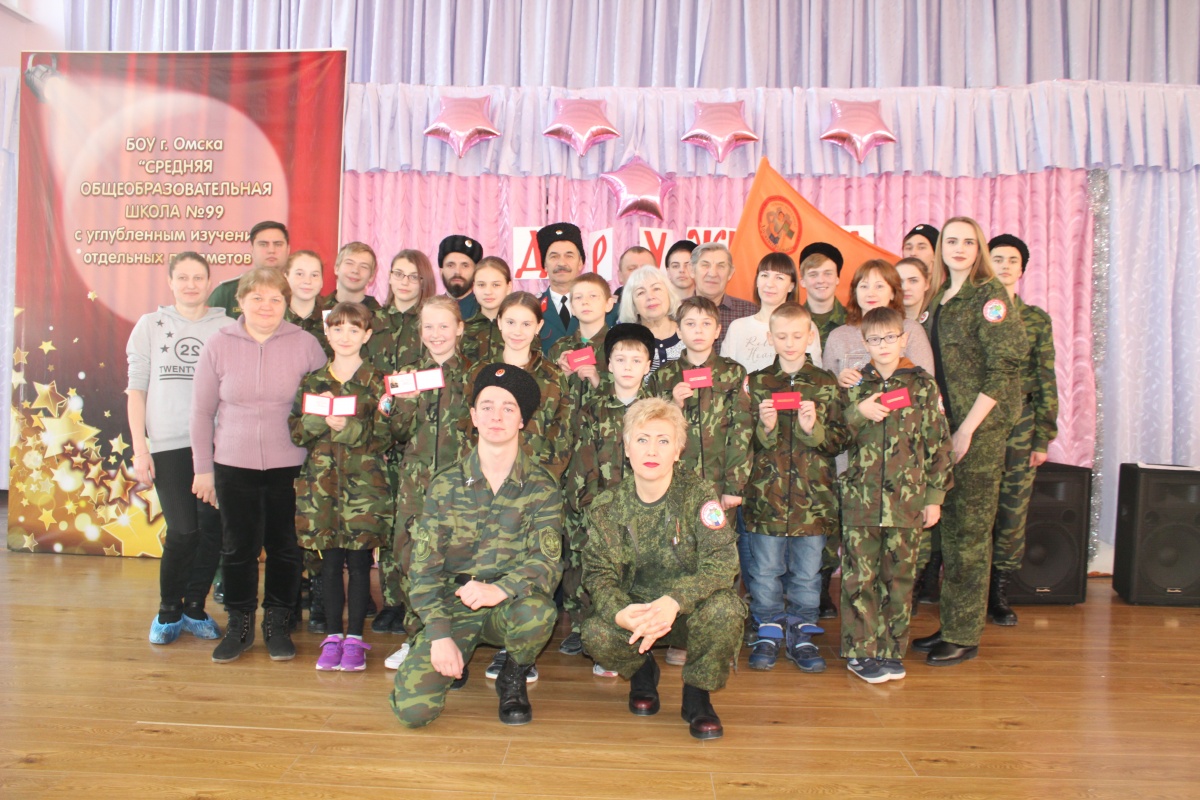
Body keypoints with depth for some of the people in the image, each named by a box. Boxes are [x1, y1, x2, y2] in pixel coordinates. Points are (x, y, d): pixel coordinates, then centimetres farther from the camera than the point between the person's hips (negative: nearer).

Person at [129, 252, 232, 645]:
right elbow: (136, 389, 7)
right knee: (183, 531, -7)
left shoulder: (227, 328, 7)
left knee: (211, 529, -2)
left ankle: (195, 608, 18)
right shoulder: (151, 325, 9)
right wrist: (140, 448, 1)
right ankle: (168, 611, 15)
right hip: (168, 444, -1)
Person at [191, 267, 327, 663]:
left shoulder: (306, 344, -5)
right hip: (233, 465, 1)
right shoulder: (218, 344, -2)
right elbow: (202, 411, 4)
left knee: (285, 547, 9)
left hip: (289, 466, -1)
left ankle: (278, 623, 27)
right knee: (238, 548, 10)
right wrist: (202, 468, 5)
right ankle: (239, 625, 27)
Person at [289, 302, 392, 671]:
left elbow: (384, 436, -6)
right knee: (331, 562, 7)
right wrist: (318, 416, -14)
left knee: (359, 562, 2)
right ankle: (333, 636, 19)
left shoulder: (377, 381, 1)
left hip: (364, 484, -2)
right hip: (322, 483, 3)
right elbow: (296, 432, 5)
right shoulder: (313, 382, 11)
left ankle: (355, 638, 13)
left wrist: (348, 427, -20)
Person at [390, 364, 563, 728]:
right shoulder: (445, 484, 1)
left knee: (538, 614, -36)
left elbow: (547, 561, -11)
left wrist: (500, 590, -32)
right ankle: (458, 656, 15)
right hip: (452, 606, 0)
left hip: (512, 604, 0)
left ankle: (513, 678, -1)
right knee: (413, 709, -20)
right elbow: (424, 565, -2)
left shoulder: (542, 487, -2)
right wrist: (439, 633, -15)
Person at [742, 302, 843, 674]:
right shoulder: (756, 382, 4)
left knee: (807, 570, 8)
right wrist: (765, 427, -15)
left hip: (812, 495, 0)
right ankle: (769, 632, 22)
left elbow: (838, 442, 3)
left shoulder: (826, 384, 4)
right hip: (766, 493, 0)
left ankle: (801, 633, 23)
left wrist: (813, 428, -15)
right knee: (765, 569, 6)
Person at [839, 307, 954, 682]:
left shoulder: (923, 385, 4)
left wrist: (934, 496, 3)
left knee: (899, 578, 8)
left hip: (907, 500, 0)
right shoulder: (855, 386, 6)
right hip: (860, 498, 0)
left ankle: (892, 650, 21)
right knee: (859, 577, 2)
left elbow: (938, 443, 5)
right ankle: (860, 651, 14)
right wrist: (857, 413, -11)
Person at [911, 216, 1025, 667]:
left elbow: (1003, 368, -13)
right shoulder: (939, 300, 14)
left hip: (982, 425, -7)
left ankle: (965, 637, 9)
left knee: (970, 528, -1)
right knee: (951, 524, 11)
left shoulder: (989, 295, -8)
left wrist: (968, 428, -15)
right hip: (947, 422, 7)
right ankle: (951, 625, 22)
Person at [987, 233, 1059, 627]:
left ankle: (999, 590, 16)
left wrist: (1043, 438, 3)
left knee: (1013, 510, 3)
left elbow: (1046, 382, 9)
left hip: (1020, 423, 2)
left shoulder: (1036, 320, 10)